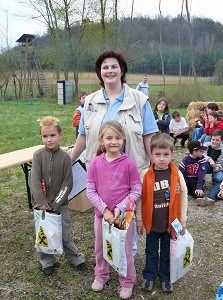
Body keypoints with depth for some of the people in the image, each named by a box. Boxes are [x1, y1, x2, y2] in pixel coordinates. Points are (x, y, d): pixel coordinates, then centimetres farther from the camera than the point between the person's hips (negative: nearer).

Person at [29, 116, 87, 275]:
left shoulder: (65, 157, -7)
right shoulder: (38, 155, -6)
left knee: (66, 234, 8)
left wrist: (56, 203, -12)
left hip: (60, 204, -1)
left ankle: (76, 258, 29)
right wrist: (40, 201, -17)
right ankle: (47, 261, 32)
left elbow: (67, 183, -8)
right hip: (42, 204, 1)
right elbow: (34, 180, -11)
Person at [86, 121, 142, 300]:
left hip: (123, 214, -2)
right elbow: (91, 190, -6)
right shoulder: (95, 163, -8)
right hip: (101, 214, 2)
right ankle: (101, 275, 45)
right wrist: (104, 209, -14)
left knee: (125, 250, 11)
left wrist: (120, 208, -17)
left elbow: (136, 190, -9)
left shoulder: (128, 163, -13)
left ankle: (127, 282, 34)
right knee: (100, 247, 20)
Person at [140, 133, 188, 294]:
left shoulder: (177, 174, -12)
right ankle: (149, 276, 40)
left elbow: (184, 196, -3)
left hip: (171, 223, 0)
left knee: (167, 253, 19)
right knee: (151, 252, 19)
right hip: (152, 223, 0)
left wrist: (183, 221, 1)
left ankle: (165, 277, 40)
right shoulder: (146, 175, -14)